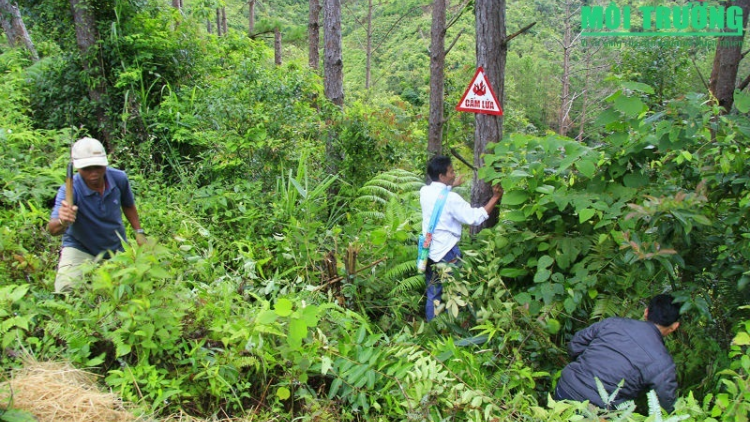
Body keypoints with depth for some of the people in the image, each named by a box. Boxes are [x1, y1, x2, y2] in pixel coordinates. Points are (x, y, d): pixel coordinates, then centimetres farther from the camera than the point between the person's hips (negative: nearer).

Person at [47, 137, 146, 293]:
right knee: (66, 289, -23)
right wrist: (62, 222, -64)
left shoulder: (119, 179, -18)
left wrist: (139, 232, 5)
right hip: (80, 249, -3)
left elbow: (128, 206, 4)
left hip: (116, 249, 4)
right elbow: (52, 229, -42)